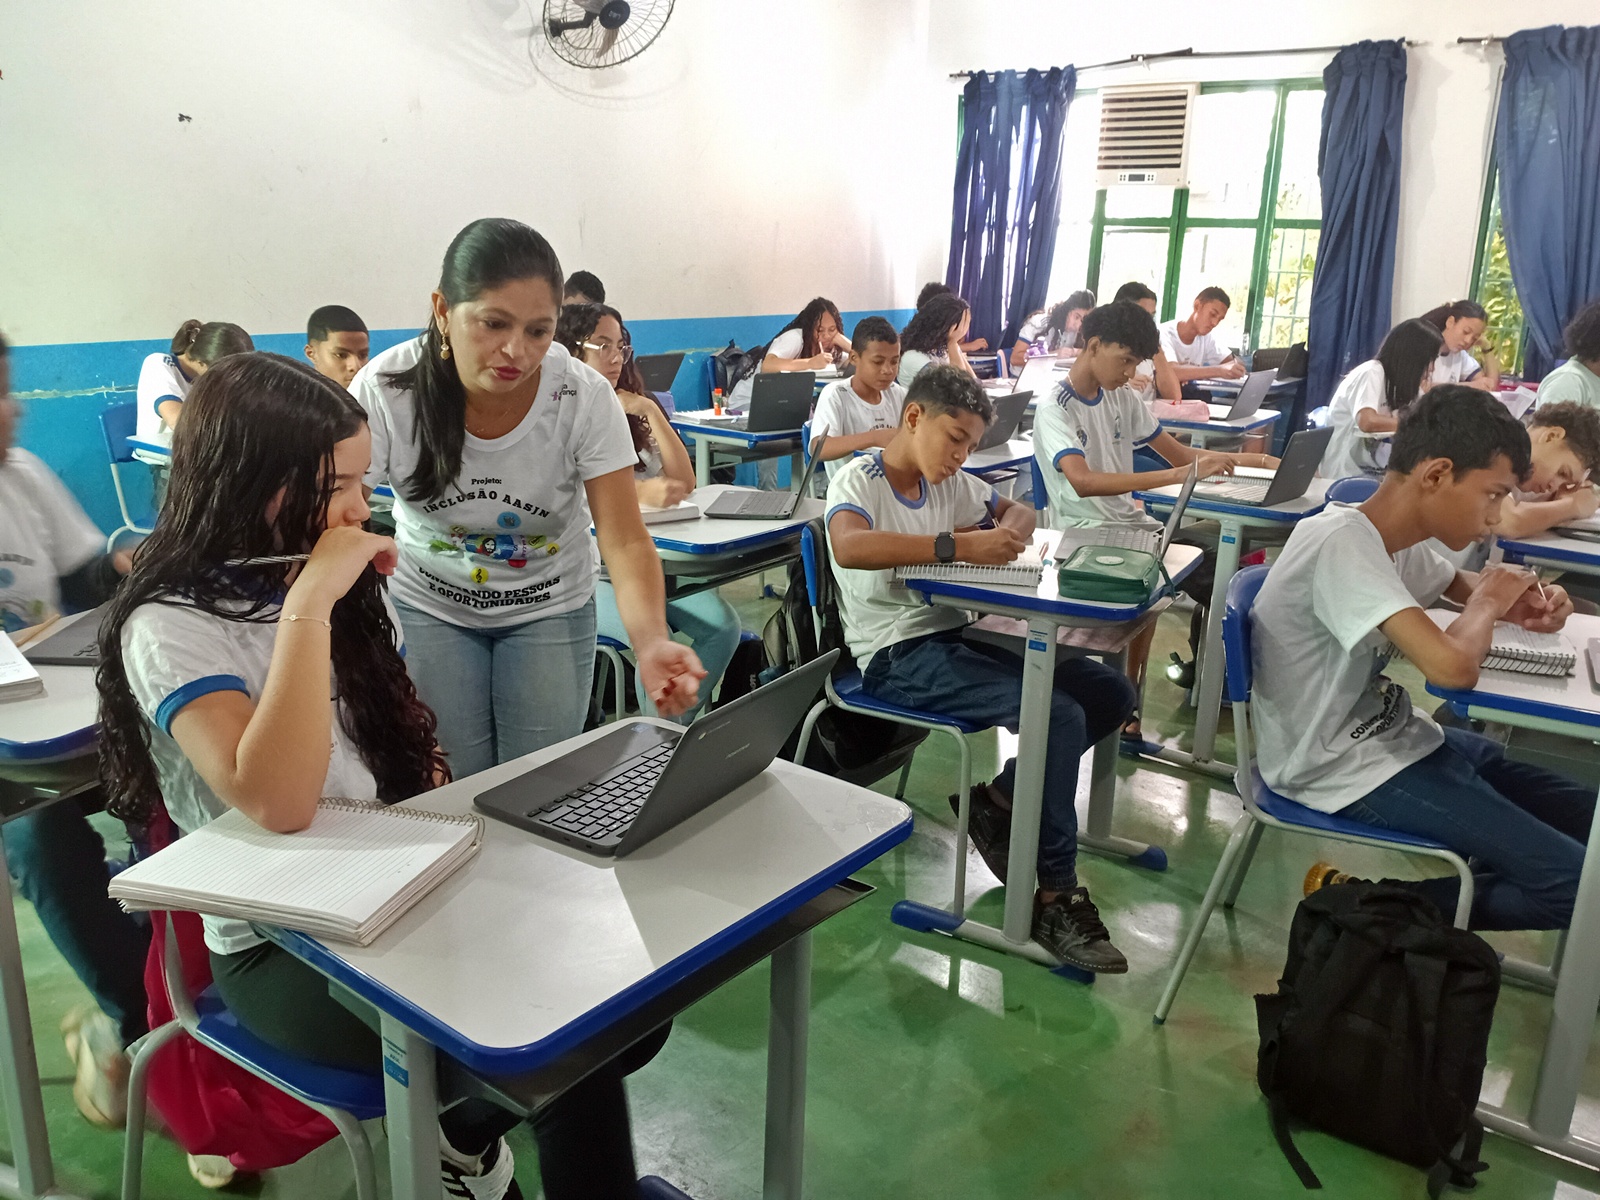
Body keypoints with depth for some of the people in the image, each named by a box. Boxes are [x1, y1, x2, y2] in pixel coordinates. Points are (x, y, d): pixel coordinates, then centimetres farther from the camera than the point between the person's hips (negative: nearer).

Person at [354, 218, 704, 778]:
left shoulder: (585, 397, -23)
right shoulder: (385, 390, -23)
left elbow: (626, 542, -24)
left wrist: (651, 642, -43)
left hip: (550, 607, 0)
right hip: (430, 604, 0)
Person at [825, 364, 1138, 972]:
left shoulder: (950, 482, 13)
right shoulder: (859, 479, -9)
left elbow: (1020, 511, 25)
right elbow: (848, 547, -31)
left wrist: (1006, 532, -1)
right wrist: (958, 546, -33)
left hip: (956, 635, 9)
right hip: (898, 656, -8)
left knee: (1110, 693, -1)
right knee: (1058, 716, -23)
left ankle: (997, 800, 10)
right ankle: (1057, 900, -9)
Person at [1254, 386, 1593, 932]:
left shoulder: (1394, 540, 4)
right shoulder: (1342, 543, -25)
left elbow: (1460, 584, 27)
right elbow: (1452, 667, -36)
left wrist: (1520, 601, 4)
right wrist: (1487, 603, -12)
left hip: (1390, 735, 10)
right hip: (1345, 771, -10)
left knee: (1586, 818, 12)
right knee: (1578, 881, -12)